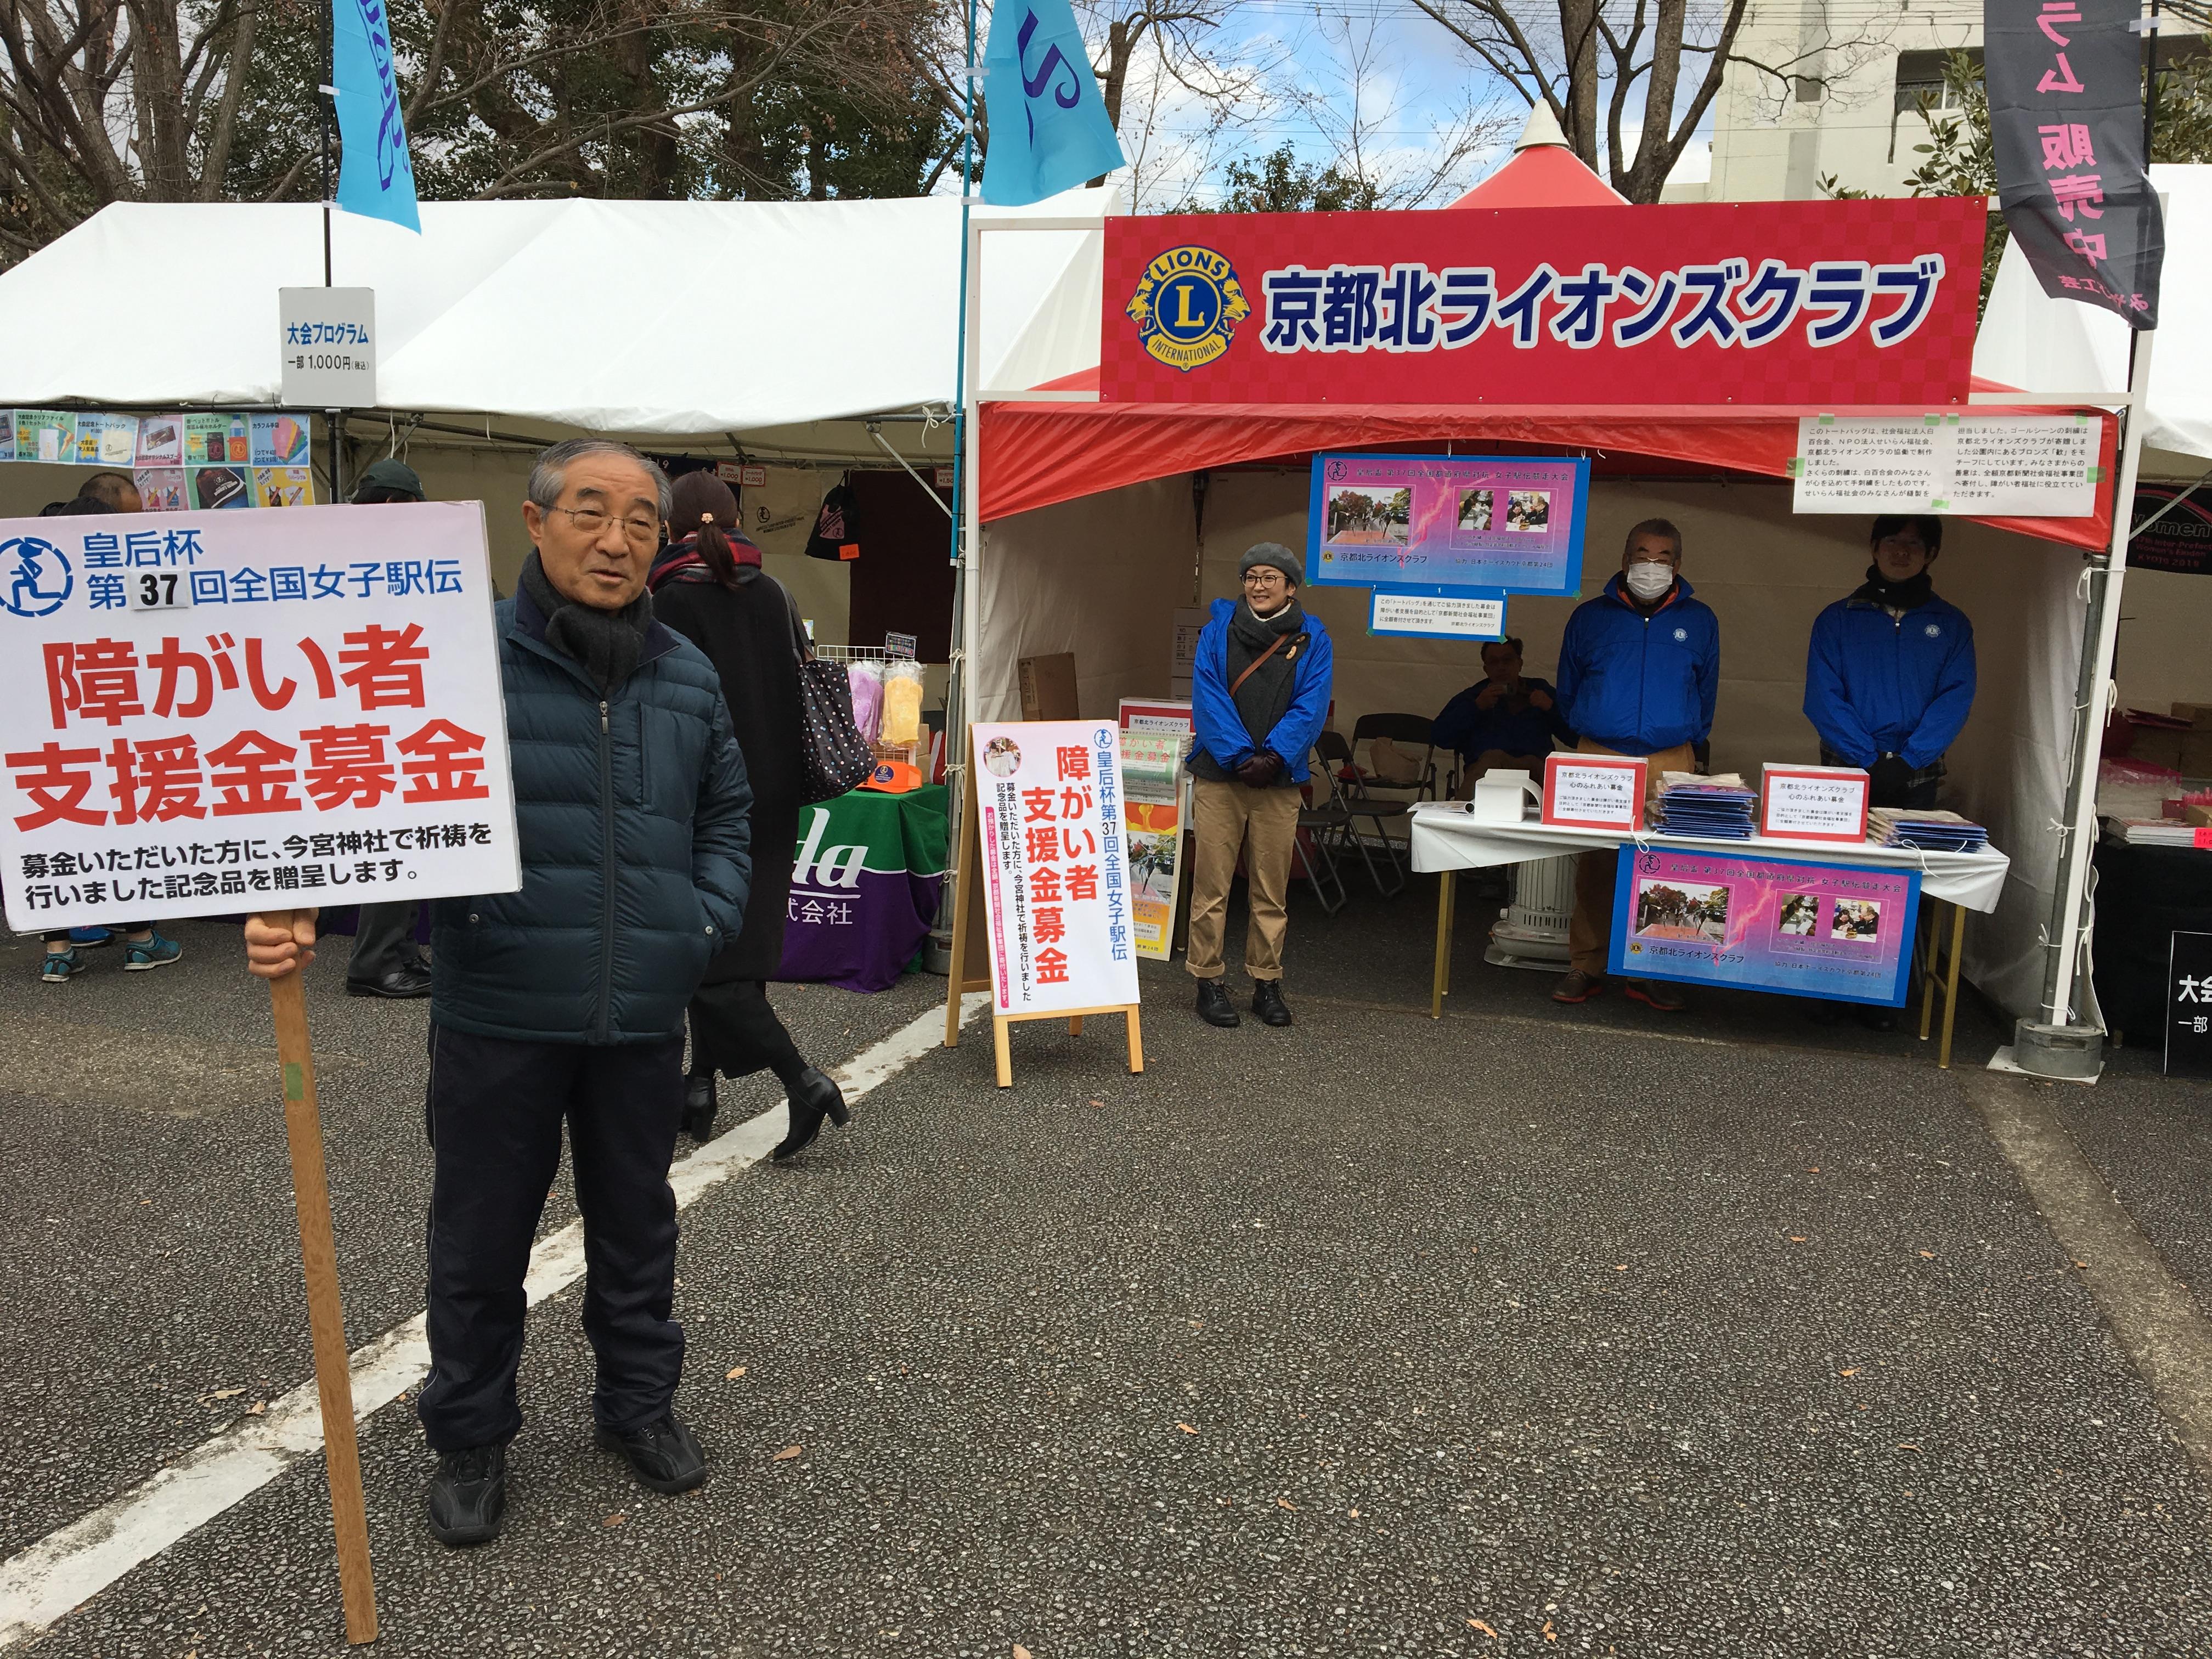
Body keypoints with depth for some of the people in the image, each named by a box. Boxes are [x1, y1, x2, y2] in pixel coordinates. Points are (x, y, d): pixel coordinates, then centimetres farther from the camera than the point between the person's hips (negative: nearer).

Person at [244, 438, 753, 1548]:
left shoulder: (689, 677, 5)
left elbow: (728, 817, 17)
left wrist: (709, 917, 3)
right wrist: (310, 908, -23)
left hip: (643, 1019, 4)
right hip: (497, 1013, -3)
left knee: (637, 1220, 19)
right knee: (480, 1236, 11)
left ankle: (639, 1402, 39)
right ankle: (469, 1437, 33)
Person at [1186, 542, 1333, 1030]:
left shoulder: (1312, 639, 6)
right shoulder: (1218, 631, 5)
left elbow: (1311, 706, -3)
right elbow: (1207, 697, -5)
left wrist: (1274, 757, -16)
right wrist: (1239, 756, -16)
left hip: (1279, 782, 1)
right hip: (1219, 776, -1)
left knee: (1271, 888, 6)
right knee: (1211, 884, -1)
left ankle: (1266, 983, 17)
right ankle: (1208, 981, 9)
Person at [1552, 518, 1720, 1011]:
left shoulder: (1699, 621, 10)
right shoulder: (1590, 617, 8)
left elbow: (1706, 693, 19)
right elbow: (1568, 690, 18)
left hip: (1671, 762, 1)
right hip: (1598, 757, 0)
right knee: (1593, 864, -3)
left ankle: (1648, 971, 8)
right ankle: (1586, 967, 5)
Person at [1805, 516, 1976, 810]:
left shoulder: (1953, 625, 7)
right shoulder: (1836, 619, 4)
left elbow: (1955, 700, -3)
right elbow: (1822, 698, -5)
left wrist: (1908, 761, -15)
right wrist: (1869, 761, -15)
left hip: (1917, 780, 1)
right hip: (1847, 776, -1)